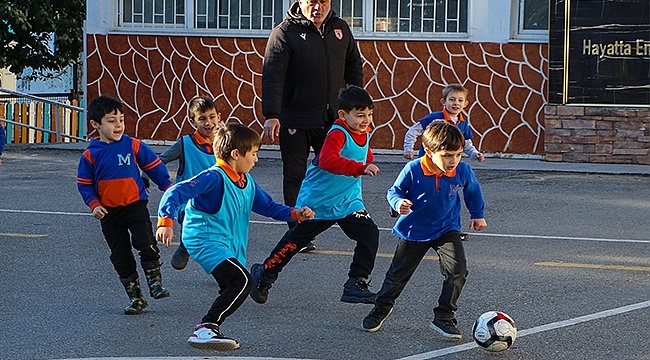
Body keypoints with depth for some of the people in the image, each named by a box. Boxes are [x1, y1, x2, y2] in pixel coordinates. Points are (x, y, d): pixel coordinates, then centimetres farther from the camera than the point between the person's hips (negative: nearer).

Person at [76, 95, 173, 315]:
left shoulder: (133, 146, -3)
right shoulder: (91, 155, -2)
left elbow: (154, 166, 5)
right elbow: (84, 184, 4)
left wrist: (168, 187, 0)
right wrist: (94, 204, -9)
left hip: (135, 205, -1)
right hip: (109, 213, 2)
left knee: (146, 244, -17)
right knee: (120, 256, 6)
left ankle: (155, 283, 1)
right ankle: (135, 297, 15)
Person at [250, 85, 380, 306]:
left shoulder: (364, 134, 2)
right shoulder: (338, 134, -24)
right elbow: (328, 160, -43)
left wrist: (368, 162, 6)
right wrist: (361, 168, -49)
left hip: (348, 202, 7)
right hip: (318, 201, -7)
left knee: (369, 234, -10)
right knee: (296, 240, 7)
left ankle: (356, 284, -2)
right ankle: (264, 274, 28)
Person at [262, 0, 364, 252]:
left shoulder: (340, 29, 7)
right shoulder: (285, 33, -10)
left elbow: (354, 68, 18)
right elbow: (272, 77, -18)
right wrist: (271, 115, -28)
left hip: (333, 118, 4)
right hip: (295, 121, -4)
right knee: (295, 177, 2)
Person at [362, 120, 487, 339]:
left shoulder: (462, 171, -14)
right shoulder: (413, 170, -23)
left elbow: (473, 191, 8)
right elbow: (394, 191, -9)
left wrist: (478, 215, 17)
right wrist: (399, 203, -31)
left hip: (447, 230, 1)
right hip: (414, 232, -1)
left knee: (457, 270, -18)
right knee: (398, 274, 12)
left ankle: (444, 317, -3)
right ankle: (381, 308, 40)